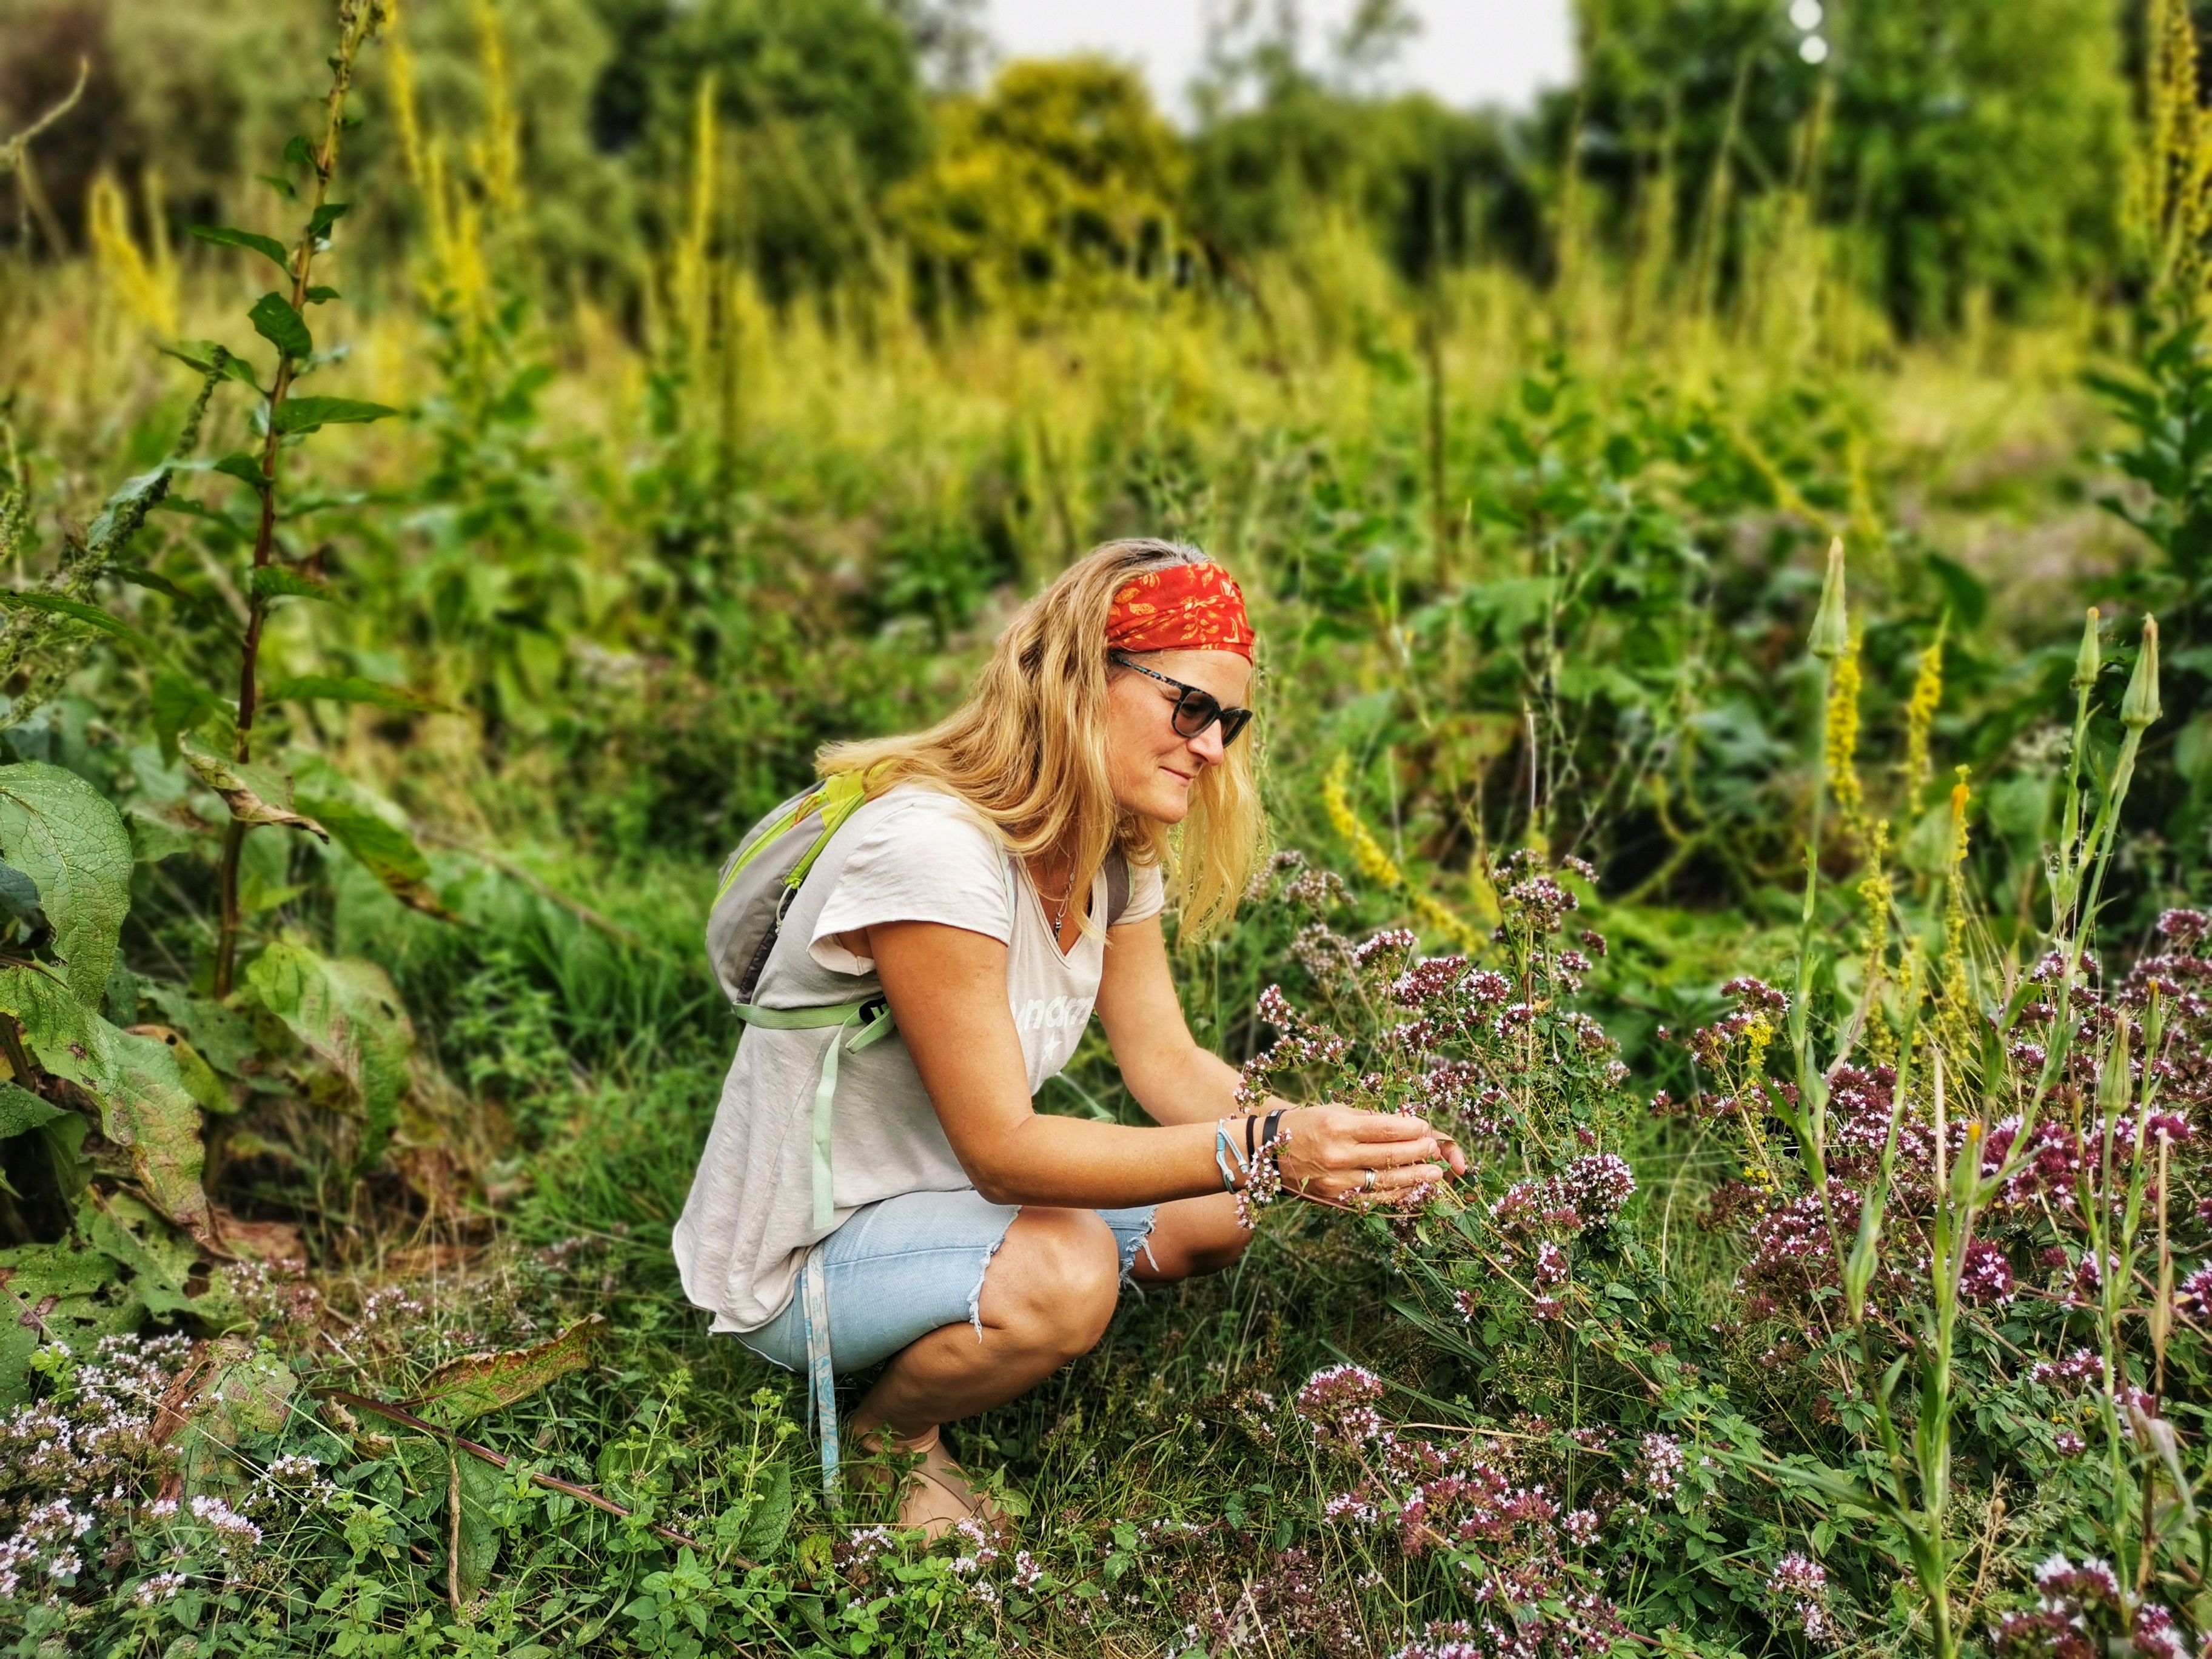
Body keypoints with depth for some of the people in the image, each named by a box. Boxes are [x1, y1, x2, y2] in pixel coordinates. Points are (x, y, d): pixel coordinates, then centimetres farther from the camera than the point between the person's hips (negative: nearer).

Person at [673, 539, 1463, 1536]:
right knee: (1064, 1269, -33)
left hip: (941, 1195, 9)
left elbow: (1167, 1062, -2)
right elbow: (1002, 1149, -30)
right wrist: (1261, 1151, -37)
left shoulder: (1115, 853, -1)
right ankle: (890, 1436, -3)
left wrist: (1315, 1138, -21)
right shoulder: (932, 849, -30)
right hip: (801, 1255, -8)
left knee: (1223, 1217, -2)